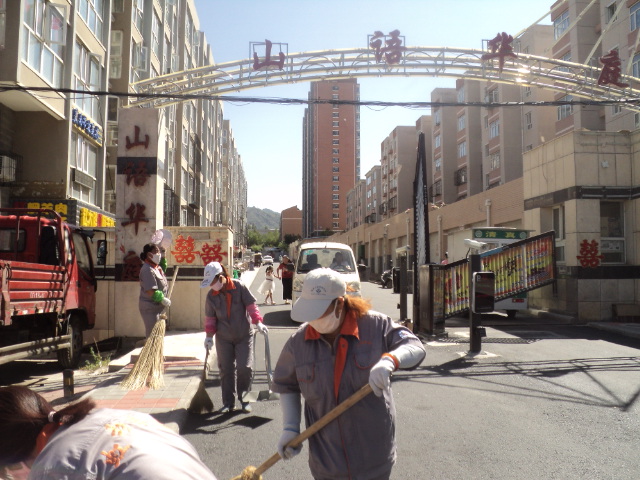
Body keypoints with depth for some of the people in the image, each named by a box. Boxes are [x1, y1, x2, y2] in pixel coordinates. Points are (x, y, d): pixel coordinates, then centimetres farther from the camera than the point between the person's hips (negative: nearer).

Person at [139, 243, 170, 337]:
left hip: (156, 306, 10)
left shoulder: (156, 267, 6)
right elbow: (151, 292, -26)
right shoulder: (148, 270, -21)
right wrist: (163, 300, -17)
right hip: (149, 308, -10)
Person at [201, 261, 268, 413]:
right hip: (223, 338, 2)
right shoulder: (211, 295, -3)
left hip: (244, 335, -2)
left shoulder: (239, 287, -11)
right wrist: (209, 336, 1)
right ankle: (228, 402, 16)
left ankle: (244, 399, 14)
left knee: (244, 367, -5)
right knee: (226, 369, 4)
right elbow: (210, 317, 5)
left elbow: (251, 305, -8)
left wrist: (258, 322, -17)